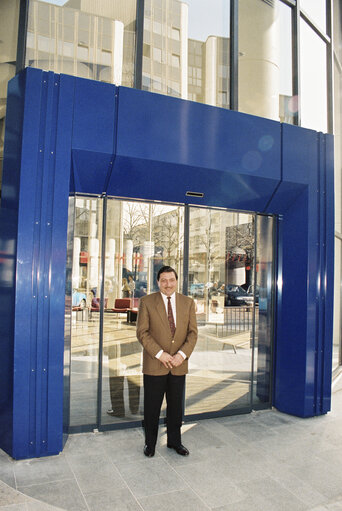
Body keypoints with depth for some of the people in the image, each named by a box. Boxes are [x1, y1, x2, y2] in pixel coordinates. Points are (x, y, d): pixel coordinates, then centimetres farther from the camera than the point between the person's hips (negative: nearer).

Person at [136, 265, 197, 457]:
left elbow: (193, 332, 3)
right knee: (152, 407, 10)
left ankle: (175, 441, 33)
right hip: (155, 364, -2)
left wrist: (182, 354, -12)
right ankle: (150, 443, 30)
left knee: (176, 406, 15)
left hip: (179, 364, 2)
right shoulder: (147, 302, -3)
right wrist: (159, 353, -16)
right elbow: (142, 332, -7)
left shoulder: (188, 302, 4)